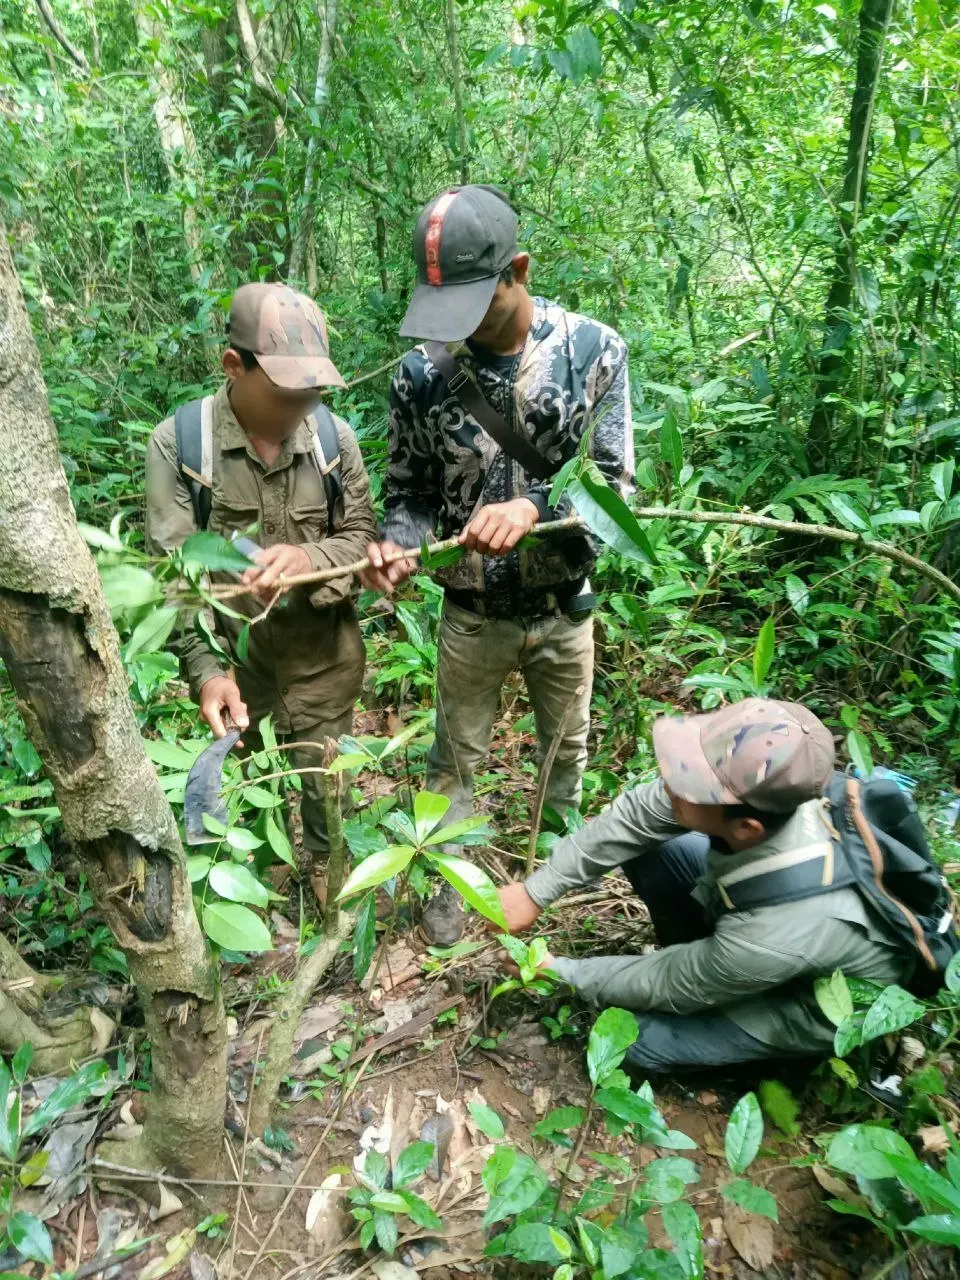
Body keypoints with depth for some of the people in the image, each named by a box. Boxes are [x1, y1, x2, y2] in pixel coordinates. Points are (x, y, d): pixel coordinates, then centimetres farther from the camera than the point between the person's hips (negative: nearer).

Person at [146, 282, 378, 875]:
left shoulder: (334, 434, -9)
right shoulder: (178, 443, -14)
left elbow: (363, 535, -4)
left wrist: (310, 558, -27)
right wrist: (205, 669, -27)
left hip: (325, 659, 1)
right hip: (235, 664, 0)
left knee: (326, 797, 17)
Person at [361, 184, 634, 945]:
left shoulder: (595, 350, -13)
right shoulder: (422, 374, -13)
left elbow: (613, 483, -15)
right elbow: (410, 489, -3)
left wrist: (533, 507, -33)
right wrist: (396, 545, -25)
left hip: (563, 609, 1)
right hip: (471, 615, 0)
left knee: (566, 745, 23)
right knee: (457, 755, 16)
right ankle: (452, 877, 40)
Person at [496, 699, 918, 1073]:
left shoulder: (776, 938, -43)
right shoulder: (763, 790, -31)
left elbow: (666, 986, -23)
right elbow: (634, 815, -16)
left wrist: (560, 971, -10)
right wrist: (536, 890, -15)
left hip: (818, 1002, -5)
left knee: (634, 1039, -12)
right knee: (645, 849, -9)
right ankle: (701, 965, 14)